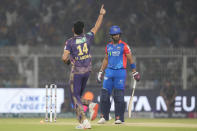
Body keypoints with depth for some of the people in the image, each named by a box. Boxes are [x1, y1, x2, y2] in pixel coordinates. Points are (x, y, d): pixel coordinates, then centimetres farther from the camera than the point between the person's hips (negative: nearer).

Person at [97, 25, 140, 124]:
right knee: (104, 94, -2)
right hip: (109, 72, 5)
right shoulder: (108, 46, 14)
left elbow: (130, 59, -1)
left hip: (120, 72, -5)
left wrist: (134, 72, -5)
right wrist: (101, 72, 17)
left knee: (119, 96, -7)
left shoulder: (124, 46, -1)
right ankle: (104, 117, 6)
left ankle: (119, 118, -2)